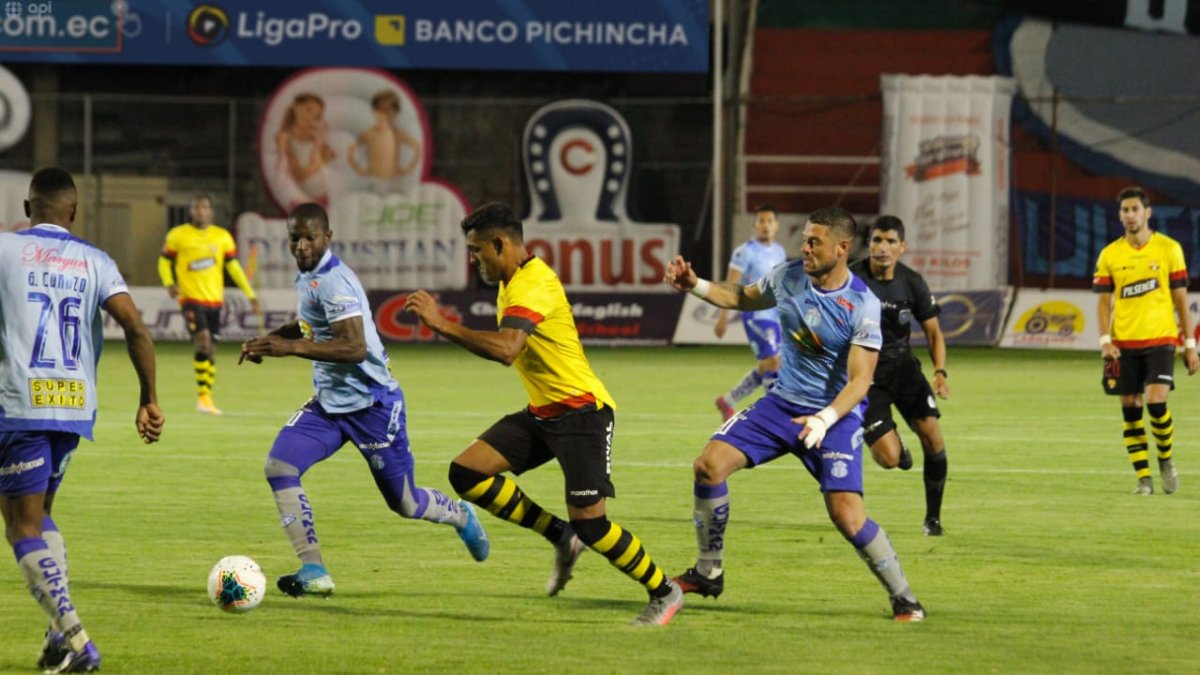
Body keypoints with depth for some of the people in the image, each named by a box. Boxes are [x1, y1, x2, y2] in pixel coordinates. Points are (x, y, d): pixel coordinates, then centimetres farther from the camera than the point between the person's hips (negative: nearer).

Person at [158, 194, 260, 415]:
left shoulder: (222, 237, 7)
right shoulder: (177, 235, -1)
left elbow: (234, 267, 11)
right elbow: (164, 261, 7)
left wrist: (251, 296, 8)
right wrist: (169, 283, -12)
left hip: (214, 299, 4)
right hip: (191, 299, -4)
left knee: (210, 349, 6)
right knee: (203, 342, -20)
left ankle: (207, 399, 17)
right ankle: (203, 396, -13)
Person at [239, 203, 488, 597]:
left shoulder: (333, 281, -23)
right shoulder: (307, 276, 6)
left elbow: (354, 347, -32)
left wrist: (292, 348, -36)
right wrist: (271, 338, 8)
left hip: (372, 403, -8)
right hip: (329, 403, 9)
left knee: (404, 503, 6)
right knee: (278, 467, -13)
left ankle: (460, 516, 40)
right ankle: (313, 571, -11)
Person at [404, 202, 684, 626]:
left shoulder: (533, 285, -21)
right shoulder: (511, 284, 10)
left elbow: (506, 349, -37)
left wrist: (443, 326, -34)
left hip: (581, 412, -10)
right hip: (542, 413, 10)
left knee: (589, 523, -12)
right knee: (467, 472, -3)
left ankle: (664, 593, 9)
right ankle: (562, 538, 6)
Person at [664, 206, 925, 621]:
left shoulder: (862, 305, -18)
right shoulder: (789, 276, -3)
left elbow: (860, 380, -21)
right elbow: (744, 297, 19)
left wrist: (825, 420, -35)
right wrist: (694, 286, 7)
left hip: (836, 415, -5)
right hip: (782, 403, 5)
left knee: (847, 515, -18)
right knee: (710, 464, -11)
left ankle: (903, 598, 1)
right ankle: (708, 573, 5)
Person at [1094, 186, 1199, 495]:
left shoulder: (1168, 249, 1)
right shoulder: (1110, 255, 5)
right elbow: (1103, 301, 8)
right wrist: (1105, 340, -7)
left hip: (1160, 339, -2)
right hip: (1124, 343, 2)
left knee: (1156, 402, -16)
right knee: (1130, 409, 1)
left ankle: (1166, 458, 9)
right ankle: (1143, 477, 9)